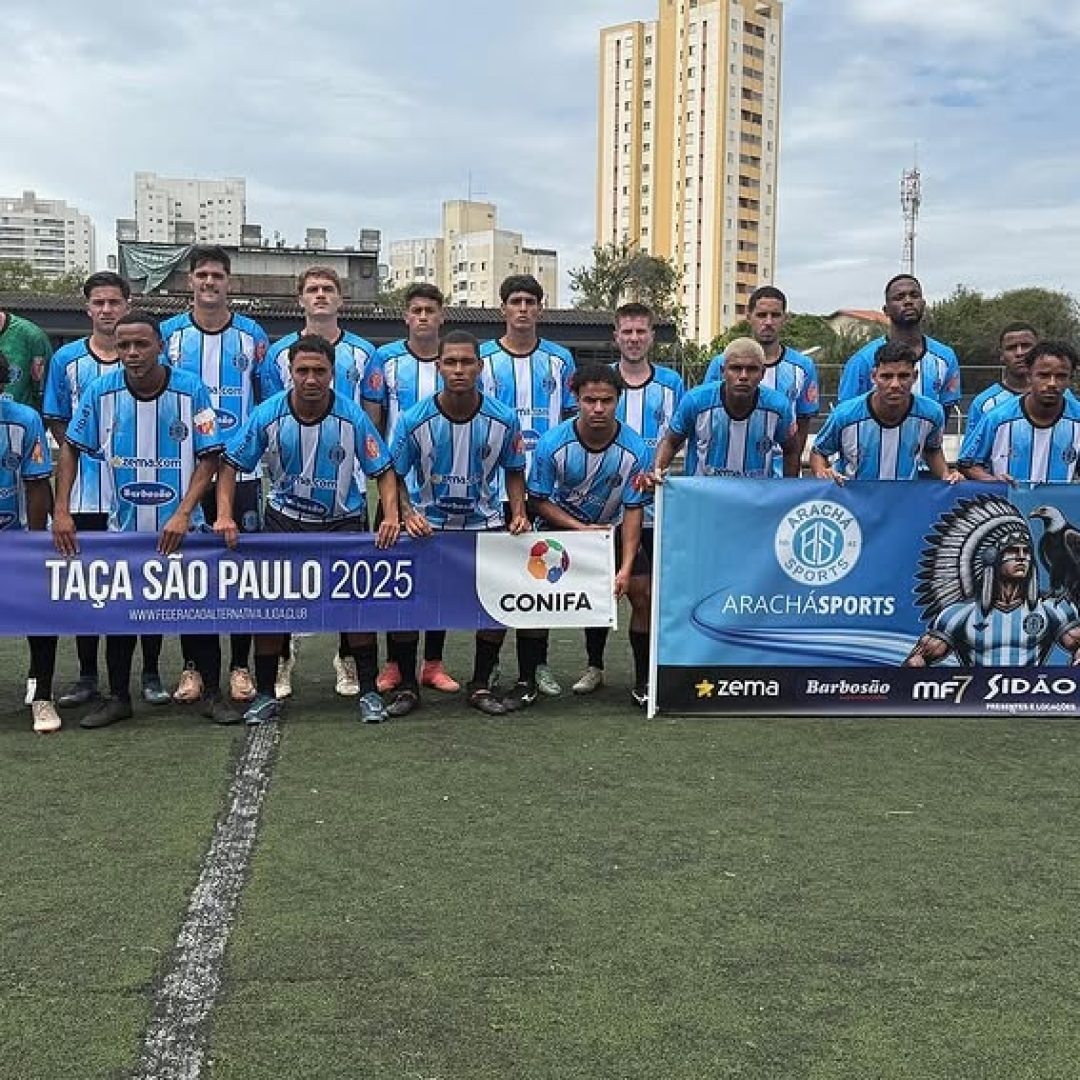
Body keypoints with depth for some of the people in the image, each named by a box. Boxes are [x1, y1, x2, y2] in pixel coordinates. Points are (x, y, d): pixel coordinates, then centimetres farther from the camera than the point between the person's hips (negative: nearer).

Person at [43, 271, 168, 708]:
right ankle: (87, 677, 19)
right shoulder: (67, 359, 6)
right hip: (87, 493, 2)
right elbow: (56, 421, 11)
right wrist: (83, 451, -3)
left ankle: (151, 675, 15)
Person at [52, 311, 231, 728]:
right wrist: (61, 511, -5)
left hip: (182, 526, -2)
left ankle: (211, 693, 18)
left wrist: (182, 514, -18)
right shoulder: (102, 391, -7)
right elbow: (70, 448, 3)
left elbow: (209, 457, -9)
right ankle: (118, 697, 25)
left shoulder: (190, 390, -11)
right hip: (123, 525, 2)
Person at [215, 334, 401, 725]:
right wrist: (224, 515, -16)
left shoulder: (353, 416, -16)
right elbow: (231, 464, -5)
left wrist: (391, 515, -23)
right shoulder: (268, 414, -13)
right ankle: (265, 693, 14)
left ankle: (368, 691, 8)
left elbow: (384, 470, -9)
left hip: (344, 519, -1)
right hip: (285, 518, 1)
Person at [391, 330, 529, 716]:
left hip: (485, 522, 1)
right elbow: (395, 475, -3)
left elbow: (513, 471, 5)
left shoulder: (503, 419, -10)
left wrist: (518, 512, -9)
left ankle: (481, 685, 13)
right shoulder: (415, 420, -14)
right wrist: (407, 512, -19)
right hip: (428, 522, -1)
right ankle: (407, 686, 9)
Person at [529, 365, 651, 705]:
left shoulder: (635, 449, -21)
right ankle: (529, 676, 4)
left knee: (642, 593, -11)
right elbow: (538, 501, -12)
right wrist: (582, 528, -20)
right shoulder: (553, 443, -22)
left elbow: (633, 510, -17)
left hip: (612, 527, 1)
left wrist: (626, 568, -25)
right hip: (562, 525, 0)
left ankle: (644, 681, 2)